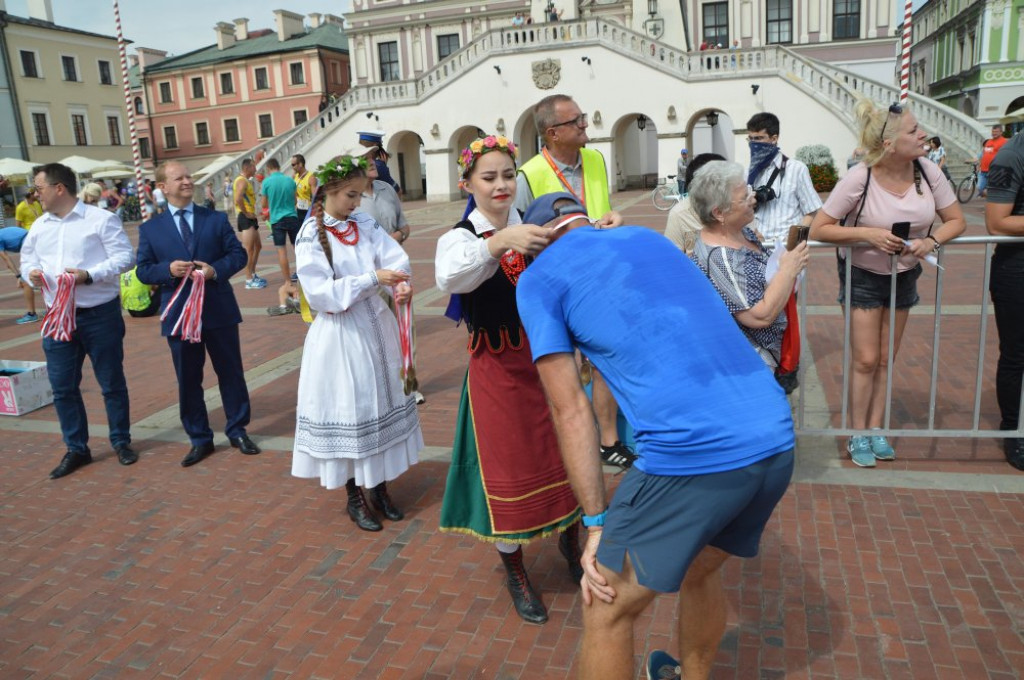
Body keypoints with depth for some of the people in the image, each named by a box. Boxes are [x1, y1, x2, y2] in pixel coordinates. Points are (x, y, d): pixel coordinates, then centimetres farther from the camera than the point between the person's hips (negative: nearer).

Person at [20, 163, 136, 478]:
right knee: (63, 387, 8)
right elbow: (27, 260, 17)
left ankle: (121, 441, 23)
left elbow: (124, 257, -12)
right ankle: (76, 449, 21)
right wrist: (31, 273, -7)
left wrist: (90, 275, -24)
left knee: (112, 382, 7)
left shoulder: (101, 219, -7)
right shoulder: (39, 226, 10)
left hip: (100, 315, -5)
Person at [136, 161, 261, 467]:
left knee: (231, 372, 9)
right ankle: (200, 439, 22)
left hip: (219, 310, 0)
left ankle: (237, 431, 24)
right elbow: (143, 271, 2)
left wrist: (216, 269, -17)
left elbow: (239, 254, 1)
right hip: (179, 315, 0)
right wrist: (168, 270, -18)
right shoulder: (150, 228, 3)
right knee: (188, 380, 8)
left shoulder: (216, 219, 3)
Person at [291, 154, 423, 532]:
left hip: (375, 326, 5)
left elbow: (397, 259, -6)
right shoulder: (311, 236, -10)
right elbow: (320, 293, -17)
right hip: (340, 334, -5)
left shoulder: (365, 225, 4)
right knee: (347, 411, 5)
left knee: (379, 402, 13)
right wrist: (373, 279, -23)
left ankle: (379, 487, 30)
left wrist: (401, 284, -27)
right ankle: (354, 498, 22)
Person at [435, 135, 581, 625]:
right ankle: (516, 574, 30)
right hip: (497, 368, -3)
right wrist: (500, 241, -44)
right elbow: (449, 278, -29)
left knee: (564, 453, 13)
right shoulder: (460, 237, -6)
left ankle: (571, 542, 42)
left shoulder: (534, 228, 4)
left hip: (546, 358, 3)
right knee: (508, 468, 8)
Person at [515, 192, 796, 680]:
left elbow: (570, 410, 1)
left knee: (605, 609, 13)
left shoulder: (540, 277, 6)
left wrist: (597, 524, 4)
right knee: (699, 569, 31)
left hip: (692, 453, -7)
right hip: (776, 441, 7)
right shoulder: (650, 237, 24)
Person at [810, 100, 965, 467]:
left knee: (886, 360, 11)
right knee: (866, 360, -2)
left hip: (904, 275, 4)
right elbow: (818, 229, -19)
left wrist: (931, 241, -22)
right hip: (863, 276, -4)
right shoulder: (859, 178, -23)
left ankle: (876, 430, 23)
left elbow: (956, 221, -1)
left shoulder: (927, 171, -11)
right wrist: (867, 233, -30)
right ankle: (858, 435, 13)